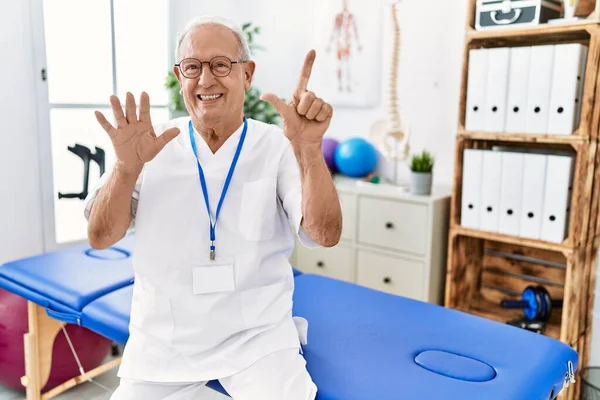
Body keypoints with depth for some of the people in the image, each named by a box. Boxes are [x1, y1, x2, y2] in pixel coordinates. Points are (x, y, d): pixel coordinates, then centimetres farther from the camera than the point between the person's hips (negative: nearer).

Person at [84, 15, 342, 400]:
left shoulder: (278, 147, -7)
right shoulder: (151, 144, -2)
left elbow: (326, 234, -16)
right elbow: (100, 237, -4)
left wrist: (308, 150, -31)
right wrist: (127, 167, -22)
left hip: (257, 334, -2)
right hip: (162, 338, 3)